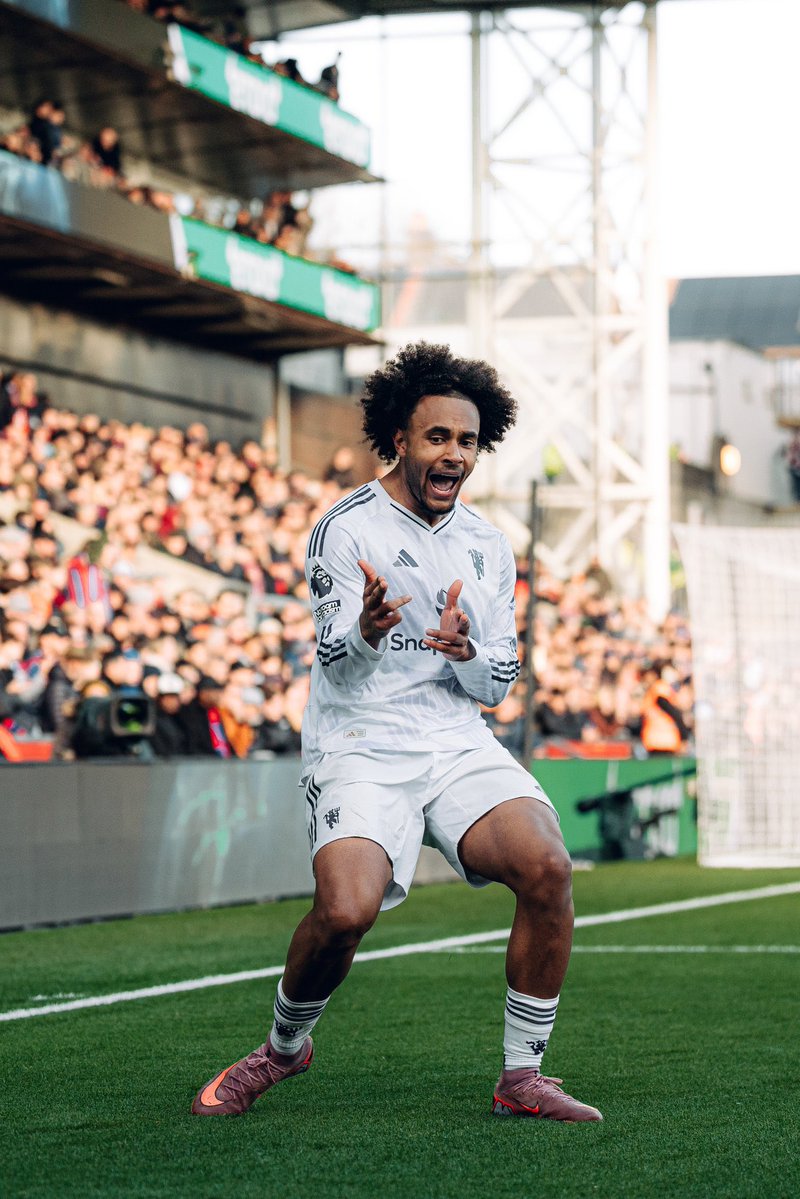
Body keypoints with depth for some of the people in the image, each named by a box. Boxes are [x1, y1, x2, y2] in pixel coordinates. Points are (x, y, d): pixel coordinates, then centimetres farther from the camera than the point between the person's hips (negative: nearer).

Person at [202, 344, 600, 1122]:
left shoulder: (488, 547, 13)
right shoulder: (346, 528, -4)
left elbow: (498, 684, 11)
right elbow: (335, 666, -12)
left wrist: (465, 652, -13)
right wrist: (364, 635, -36)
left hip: (457, 745, 4)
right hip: (360, 748, -4)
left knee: (547, 866, -22)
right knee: (345, 908, -27)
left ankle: (522, 1077, -8)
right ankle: (283, 1047, 5)